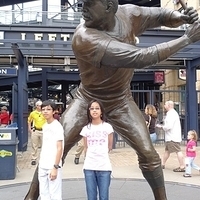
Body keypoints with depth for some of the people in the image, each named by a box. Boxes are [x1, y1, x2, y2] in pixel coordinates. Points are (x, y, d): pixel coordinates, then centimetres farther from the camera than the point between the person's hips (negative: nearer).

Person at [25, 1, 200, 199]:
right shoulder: (84, 38, -33)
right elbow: (142, 58, -38)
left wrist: (182, 17, -17)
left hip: (121, 101, 4)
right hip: (87, 100, -3)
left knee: (148, 154, -1)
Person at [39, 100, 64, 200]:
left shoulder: (57, 126, -12)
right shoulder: (44, 126, 10)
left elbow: (59, 148, -15)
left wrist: (55, 167, -17)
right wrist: (41, 163, 13)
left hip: (53, 166, -7)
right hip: (42, 166, 7)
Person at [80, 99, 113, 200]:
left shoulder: (107, 127, -1)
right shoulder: (86, 128, 4)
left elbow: (109, 147, 8)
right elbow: (85, 148, 12)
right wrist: (90, 158, 7)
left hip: (104, 167, -2)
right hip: (89, 167, 2)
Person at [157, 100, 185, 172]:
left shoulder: (172, 114, -16)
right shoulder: (170, 113, 18)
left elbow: (169, 126, -24)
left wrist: (162, 126, -8)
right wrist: (162, 126, 11)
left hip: (173, 137, -11)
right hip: (170, 137, 11)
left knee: (178, 151, -6)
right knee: (167, 150, 16)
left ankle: (182, 167, -1)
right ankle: (163, 164, 25)